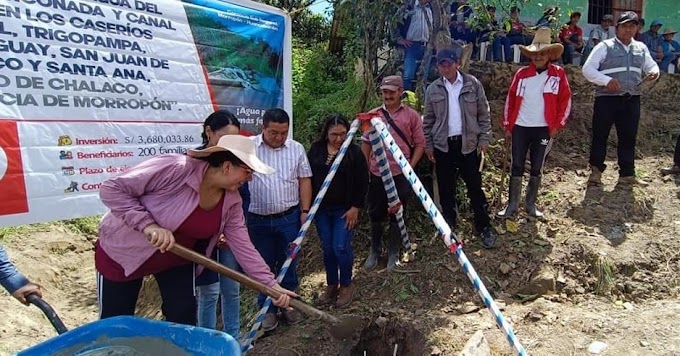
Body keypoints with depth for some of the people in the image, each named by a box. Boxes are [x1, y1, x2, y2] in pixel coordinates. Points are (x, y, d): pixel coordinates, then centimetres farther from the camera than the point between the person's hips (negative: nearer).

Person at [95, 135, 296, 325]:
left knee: (184, 320, 3)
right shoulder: (175, 168, -34)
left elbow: (242, 246, -9)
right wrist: (147, 224, -37)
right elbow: (111, 189, -29)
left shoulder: (232, 201, -13)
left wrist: (271, 284, -14)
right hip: (124, 252, -4)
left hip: (178, 259, 5)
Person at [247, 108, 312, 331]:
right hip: (259, 220, -1)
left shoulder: (296, 148, 1)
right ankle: (268, 309, 27)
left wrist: (305, 211, 1)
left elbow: (304, 180, 4)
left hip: (289, 218, 1)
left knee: (288, 264, 13)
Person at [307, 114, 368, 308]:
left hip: (345, 210, -3)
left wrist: (355, 208, -9)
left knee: (341, 247, -6)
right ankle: (331, 285, 28)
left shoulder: (354, 152, -8)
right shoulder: (316, 149, 2)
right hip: (321, 208, 4)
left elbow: (363, 183, -5)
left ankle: (346, 285, 18)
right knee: (327, 248, 10)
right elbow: (308, 177, 7)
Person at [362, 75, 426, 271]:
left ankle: (393, 253, 23)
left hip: (401, 174, -2)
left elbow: (420, 144, 2)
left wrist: (410, 167, -6)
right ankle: (375, 250, 29)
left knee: (397, 215, 7)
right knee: (375, 214, 11)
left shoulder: (411, 115, 0)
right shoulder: (373, 115, 6)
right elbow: (365, 143, 11)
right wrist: (368, 165, 5)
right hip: (377, 174, 2)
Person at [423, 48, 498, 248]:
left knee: (475, 187, 4)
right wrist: (428, 144, 5)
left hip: (468, 143, -1)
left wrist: (484, 139, -2)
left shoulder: (473, 84, -1)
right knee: (446, 189, 9)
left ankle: (484, 227, 17)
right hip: (443, 145, 2)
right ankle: (449, 226, 25)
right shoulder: (433, 89, 2)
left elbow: (484, 114, 2)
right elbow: (428, 120, 7)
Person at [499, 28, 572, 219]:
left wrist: (557, 125, -5)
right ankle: (512, 205, 11)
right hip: (520, 127, 1)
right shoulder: (521, 74, 2)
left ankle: (530, 204, 21)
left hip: (543, 129, 0)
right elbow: (510, 99, 5)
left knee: (537, 168, 8)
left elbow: (565, 101, 2)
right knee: (516, 167, 3)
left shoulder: (558, 74, -1)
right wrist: (507, 126, 3)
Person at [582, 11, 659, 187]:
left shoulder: (641, 48, 15)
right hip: (607, 99, -5)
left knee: (628, 137, 8)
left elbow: (652, 66, 23)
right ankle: (596, 171, 13)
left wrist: (654, 72, -2)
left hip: (632, 100, 5)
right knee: (600, 136, 1)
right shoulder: (605, 46, -2)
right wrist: (607, 80, -21)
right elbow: (587, 69, -8)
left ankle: (627, 174, 16)